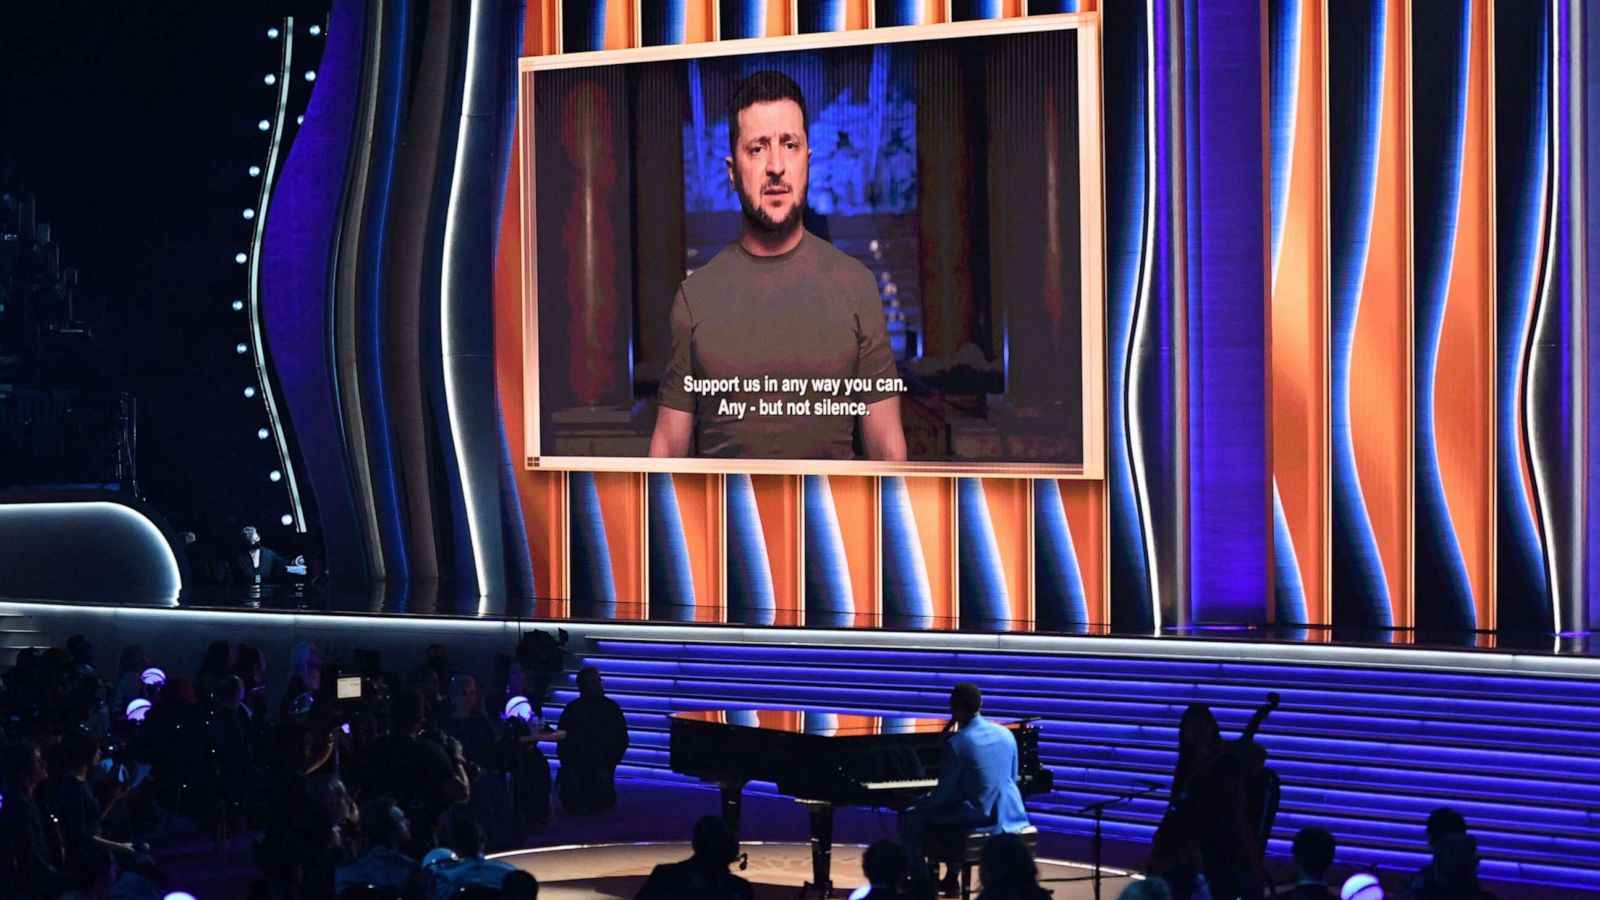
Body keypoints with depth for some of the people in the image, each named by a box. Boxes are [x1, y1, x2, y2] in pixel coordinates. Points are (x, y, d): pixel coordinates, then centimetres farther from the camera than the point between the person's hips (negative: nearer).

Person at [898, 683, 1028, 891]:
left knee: (909, 819, 7)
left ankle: (921, 881, 10)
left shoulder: (955, 744, -15)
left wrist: (917, 804, 9)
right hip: (1009, 814, 7)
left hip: (978, 818, -7)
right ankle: (951, 878, 38)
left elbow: (944, 793, -11)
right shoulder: (1006, 734, 5)